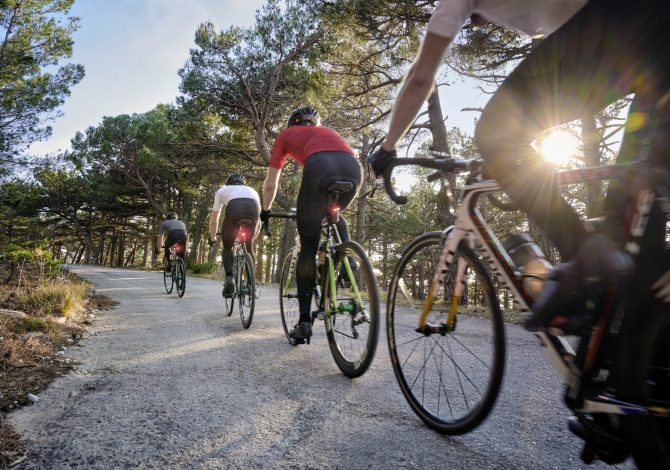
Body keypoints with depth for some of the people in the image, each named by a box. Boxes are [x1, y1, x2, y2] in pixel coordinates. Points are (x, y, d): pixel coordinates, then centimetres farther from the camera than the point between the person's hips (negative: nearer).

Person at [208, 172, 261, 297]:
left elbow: (214, 219, 37)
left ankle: (229, 277, -3)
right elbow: (258, 216, 44)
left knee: (227, 246, 19)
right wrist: (252, 238, 57)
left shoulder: (222, 190, 37)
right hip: (253, 208, 2)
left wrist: (212, 237, 53)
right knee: (249, 246, 24)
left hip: (234, 208, -2)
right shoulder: (252, 190, 42)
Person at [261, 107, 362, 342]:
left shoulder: (286, 134, 33)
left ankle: (305, 321, 7)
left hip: (320, 167, -3)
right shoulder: (330, 132, 42)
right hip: (353, 168, 4)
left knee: (308, 246, 9)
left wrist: (265, 211, 49)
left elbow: (271, 183, 34)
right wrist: (327, 208, 58)